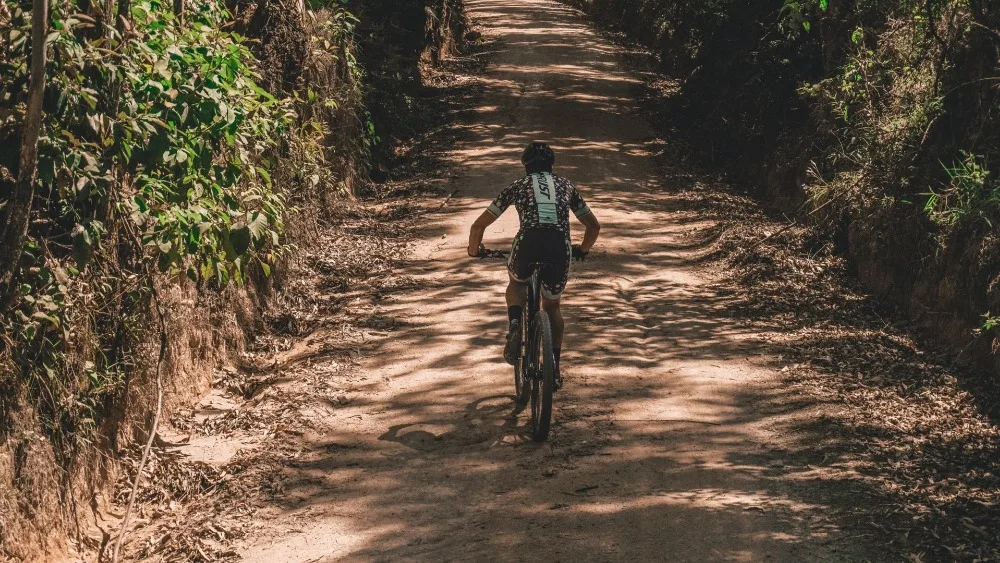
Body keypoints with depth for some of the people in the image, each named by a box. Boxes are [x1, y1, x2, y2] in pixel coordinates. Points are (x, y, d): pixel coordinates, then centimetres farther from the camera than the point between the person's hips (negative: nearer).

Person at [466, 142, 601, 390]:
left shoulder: (518, 186, 23)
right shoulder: (565, 185, 28)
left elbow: (479, 225, 22)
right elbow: (594, 226, 33)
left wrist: (474, 249, 42)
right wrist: (582, 250, 52)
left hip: (527, 243, -1)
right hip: (560, 248, 1)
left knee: (516, 283, 33)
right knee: (552, 306, 27)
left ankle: (515, 323, 2)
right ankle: (554, 370, 21)